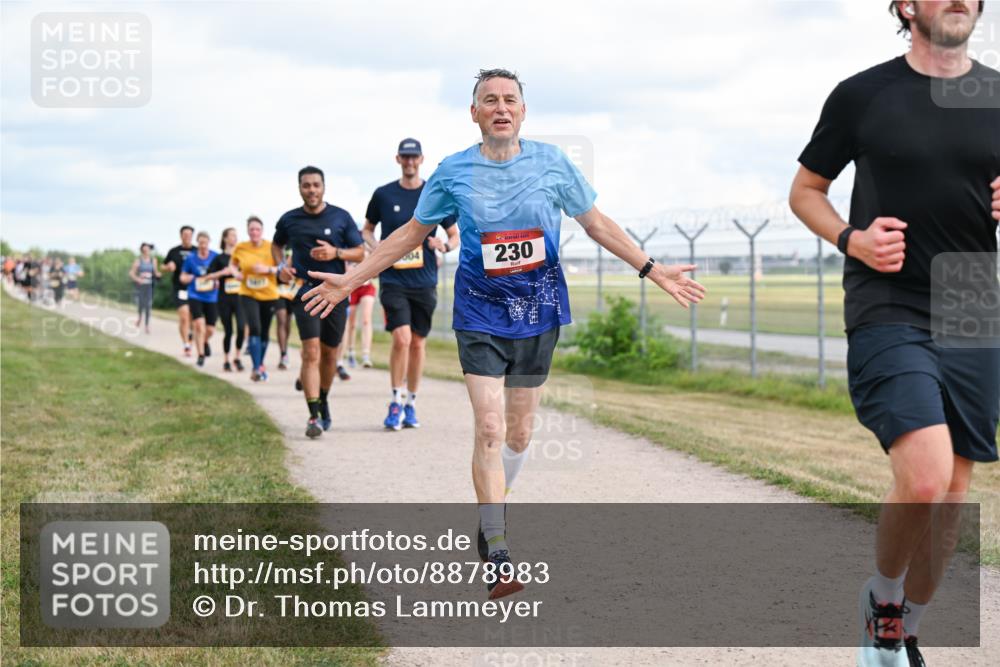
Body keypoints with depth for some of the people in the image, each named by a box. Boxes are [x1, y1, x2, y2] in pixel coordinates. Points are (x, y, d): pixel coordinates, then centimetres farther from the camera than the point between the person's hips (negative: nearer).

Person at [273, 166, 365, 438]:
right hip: (305, 291, -1)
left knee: (329, 353, 12)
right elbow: (277, 244, 24)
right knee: (311, 351, -15)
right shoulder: (289, 220, 5)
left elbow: (360, 252, 4)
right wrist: (282, 266, 4)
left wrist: (336, 253, -14)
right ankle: (314, 416, -17)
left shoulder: (341, 217, 2)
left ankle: (323, 402, 36)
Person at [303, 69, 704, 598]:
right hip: (480, 316, -2)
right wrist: (350, 281, 7)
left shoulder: (551, 162, -1)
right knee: (490, 429, -13)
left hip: (538, 315, 2)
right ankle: (498, 557, -8)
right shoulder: (454, 172, -3)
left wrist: (654, 271, 4)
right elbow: (411, 234, 8)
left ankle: (488, 515, 35)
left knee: (519, 435, 10)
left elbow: (596, 223, 8)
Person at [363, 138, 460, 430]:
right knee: (401, 337, -16)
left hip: (424, 281, 2)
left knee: (418, 343, 8)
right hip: (393, 280, -2)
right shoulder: (383, 195, 3)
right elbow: (367, 230, 17)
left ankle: (411, 404, 21)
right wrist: (378, 248, -4)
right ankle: (396, 403, -4)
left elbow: (455, 236, 11)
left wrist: (444, 245, -11)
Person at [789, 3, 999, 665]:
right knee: (924, 480, -22)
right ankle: (882, 599, 6)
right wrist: (851, 239, -7)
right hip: (888, 317, -4)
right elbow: (805, 190, 12)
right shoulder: (863, 95, 1)